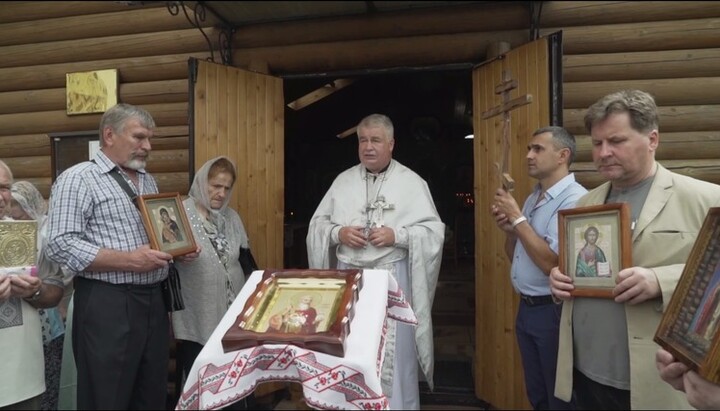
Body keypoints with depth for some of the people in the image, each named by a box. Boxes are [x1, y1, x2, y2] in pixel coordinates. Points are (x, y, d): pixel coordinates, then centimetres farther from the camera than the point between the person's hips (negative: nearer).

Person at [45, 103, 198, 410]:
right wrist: (128, 260, -23)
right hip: (107, 304, -7)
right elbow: (61, 246, -16)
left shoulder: (148, 181, 15)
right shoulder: (77, 179, -7)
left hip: (154, 300, 7)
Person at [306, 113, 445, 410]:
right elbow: (317, 223, 10)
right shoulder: (343, 180, 8)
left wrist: (397, 235, -20)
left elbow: (434, 230, -6)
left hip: (392, 277, -3)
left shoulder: (411, 182, -2)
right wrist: (338, 232, -10)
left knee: (394, 357, 3)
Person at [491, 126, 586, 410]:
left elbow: (552, 263, -26)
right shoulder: (533, 198, 10)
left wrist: (518, 219, -20)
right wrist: (508, 230, -3)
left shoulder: (575, 200, -18)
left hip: (554, 311, -8)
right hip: (526, 309, 8)